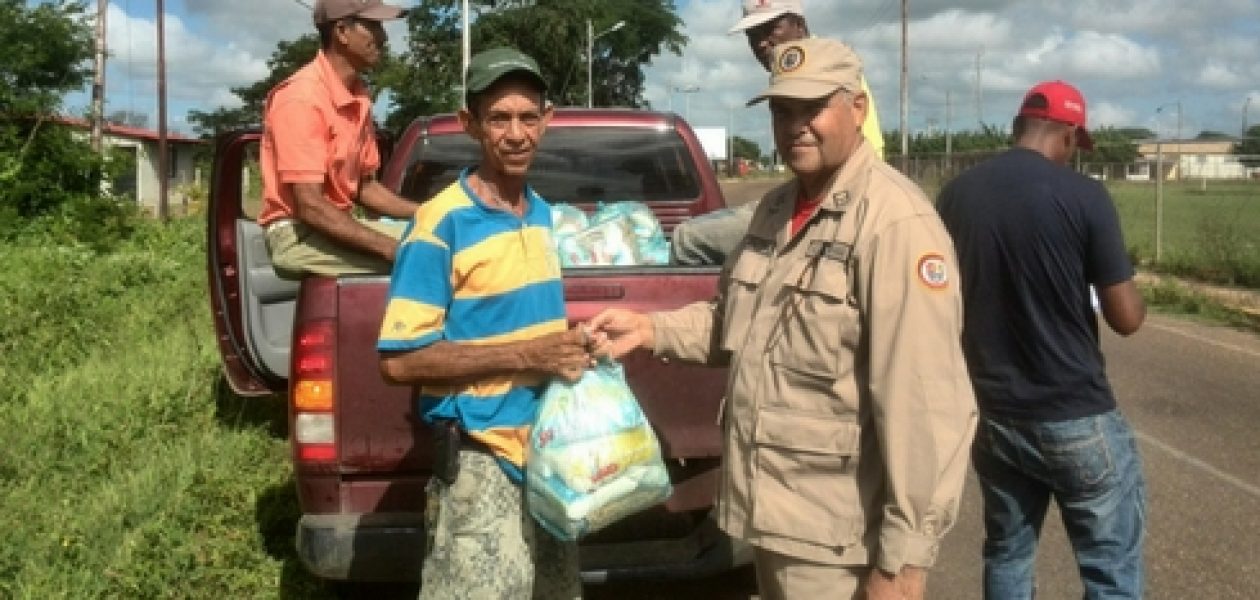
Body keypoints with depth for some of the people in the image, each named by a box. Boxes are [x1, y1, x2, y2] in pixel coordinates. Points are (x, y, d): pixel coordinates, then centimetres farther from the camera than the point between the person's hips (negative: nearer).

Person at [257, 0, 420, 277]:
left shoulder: (358, 98, 8)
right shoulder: (301, 97, -18)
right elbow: (310, 206, -24)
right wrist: (393, 248, -28)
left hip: (340, 225, 8)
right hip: (299, 233, -8)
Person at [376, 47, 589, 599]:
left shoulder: (542, 213, 8)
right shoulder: (442, 223, -15)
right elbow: (400, 361, -19)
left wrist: (569, 348, 1)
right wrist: (526, 355, -23)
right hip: (481, 462, -8)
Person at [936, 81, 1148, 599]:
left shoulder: (956, 195, 1)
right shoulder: (1083, 195, -13)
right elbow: (1126, 318, -10)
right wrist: (1129, 288, 10)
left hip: (992, 413, 5)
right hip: (1076, 417, -5)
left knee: (1006, 554, 19)